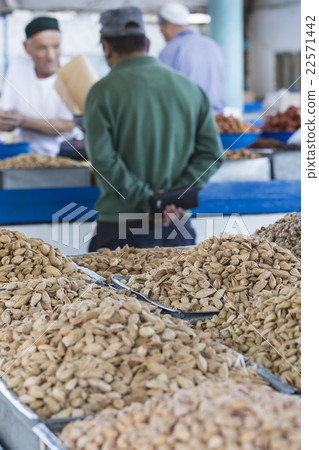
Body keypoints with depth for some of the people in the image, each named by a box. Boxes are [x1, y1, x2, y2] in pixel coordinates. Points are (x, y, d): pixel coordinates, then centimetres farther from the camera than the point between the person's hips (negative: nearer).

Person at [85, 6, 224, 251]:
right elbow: (212, 152, 3)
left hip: (119, 228, -4)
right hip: (177, 225, 4)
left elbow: (103, 159, -14)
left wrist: (146, 201, -11)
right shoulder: (191, 88, 8)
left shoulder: (103, 91, -5)